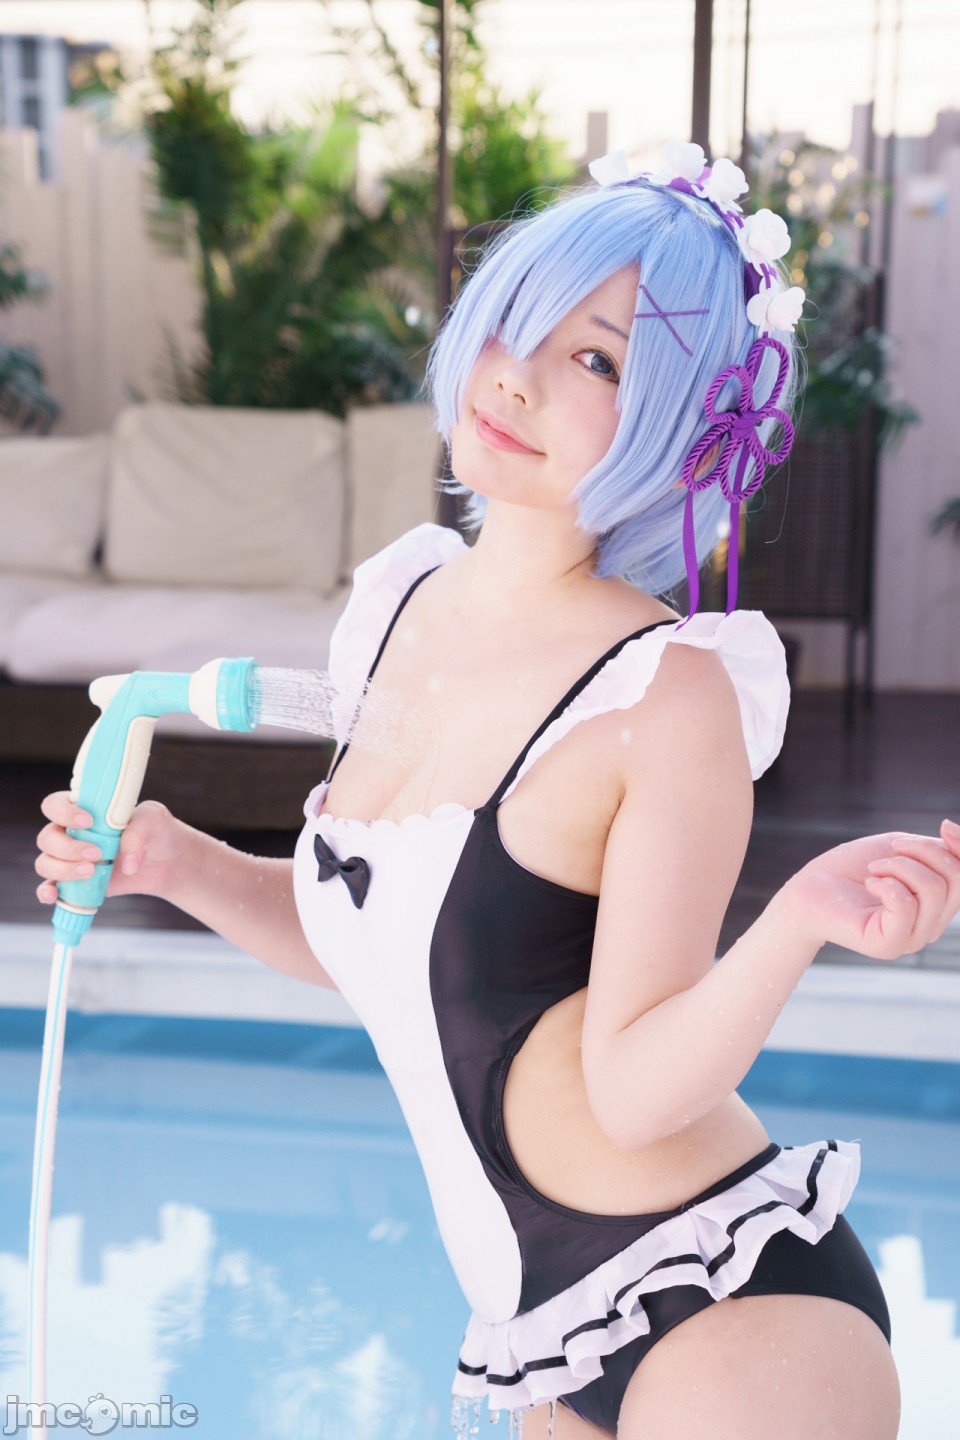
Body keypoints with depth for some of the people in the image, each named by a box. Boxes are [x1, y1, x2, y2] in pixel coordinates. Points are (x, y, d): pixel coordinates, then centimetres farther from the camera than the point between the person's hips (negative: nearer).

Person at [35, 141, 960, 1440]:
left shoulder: (671, 691, -19)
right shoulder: (406, 605, 1)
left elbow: (635, 1088, -20)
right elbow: (372, 937, 12)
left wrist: (802, 920, -34)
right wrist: (180, 865, -1)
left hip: (730, 1305, -7)